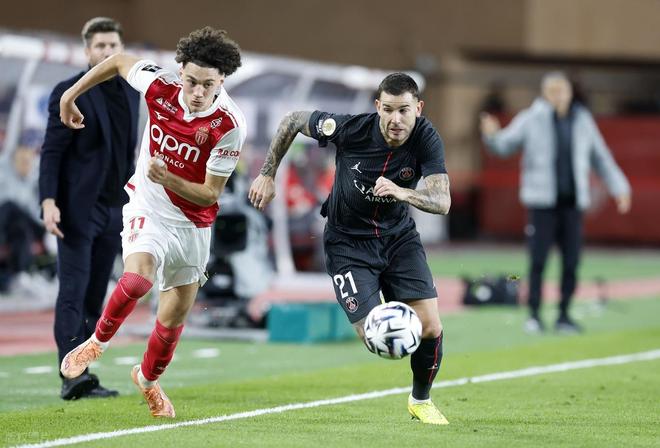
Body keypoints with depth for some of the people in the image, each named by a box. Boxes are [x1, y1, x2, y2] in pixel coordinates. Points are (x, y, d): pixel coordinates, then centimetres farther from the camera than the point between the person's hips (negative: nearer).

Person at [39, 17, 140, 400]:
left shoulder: (130, 95, 13)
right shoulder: (69, 93, -6)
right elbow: (52, 151, -9)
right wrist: (48, 202, -19)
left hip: (114, 210, 6)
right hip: (78, 209, -6)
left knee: (95, 297, 5)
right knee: (73, 293, -12)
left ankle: (82, 375, 8)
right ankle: (72, 375, -19)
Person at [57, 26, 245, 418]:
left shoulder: (230, 125, -23)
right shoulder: (160, 86, -18)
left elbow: (209, 194, -17)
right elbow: (119, 61, 4)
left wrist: (168, 180, -33)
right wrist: (71, 94, 11)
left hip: (194, 224, 1)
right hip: (149, 208, -1)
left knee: (175, 316, 12)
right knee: (137, 278, -30)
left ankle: (148, 379, 42)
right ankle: (97, 343, -2)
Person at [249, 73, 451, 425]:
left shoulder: (426, 139, -19)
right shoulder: (351, 129, -23)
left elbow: (442, 201, -27)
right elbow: (293, 121, -6)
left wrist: (401, 192, -45)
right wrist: (267, 175, -3)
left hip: (398, 237, 2)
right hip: (348, 242, -2)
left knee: (430, 328, -8)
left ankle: (420, 400, 20)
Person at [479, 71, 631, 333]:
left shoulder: (583, 121, 11)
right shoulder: (530, 120, 1)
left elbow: (601, 158, 19)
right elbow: (505, 145, -5)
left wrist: (618, 187, 15)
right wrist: (492, 136, -27)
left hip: (573, 202, 3)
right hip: (541, 202, -3)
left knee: (571, 262, 3)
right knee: (538, 260, -6)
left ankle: (564, 315, 14)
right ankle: (534, 315, 2)